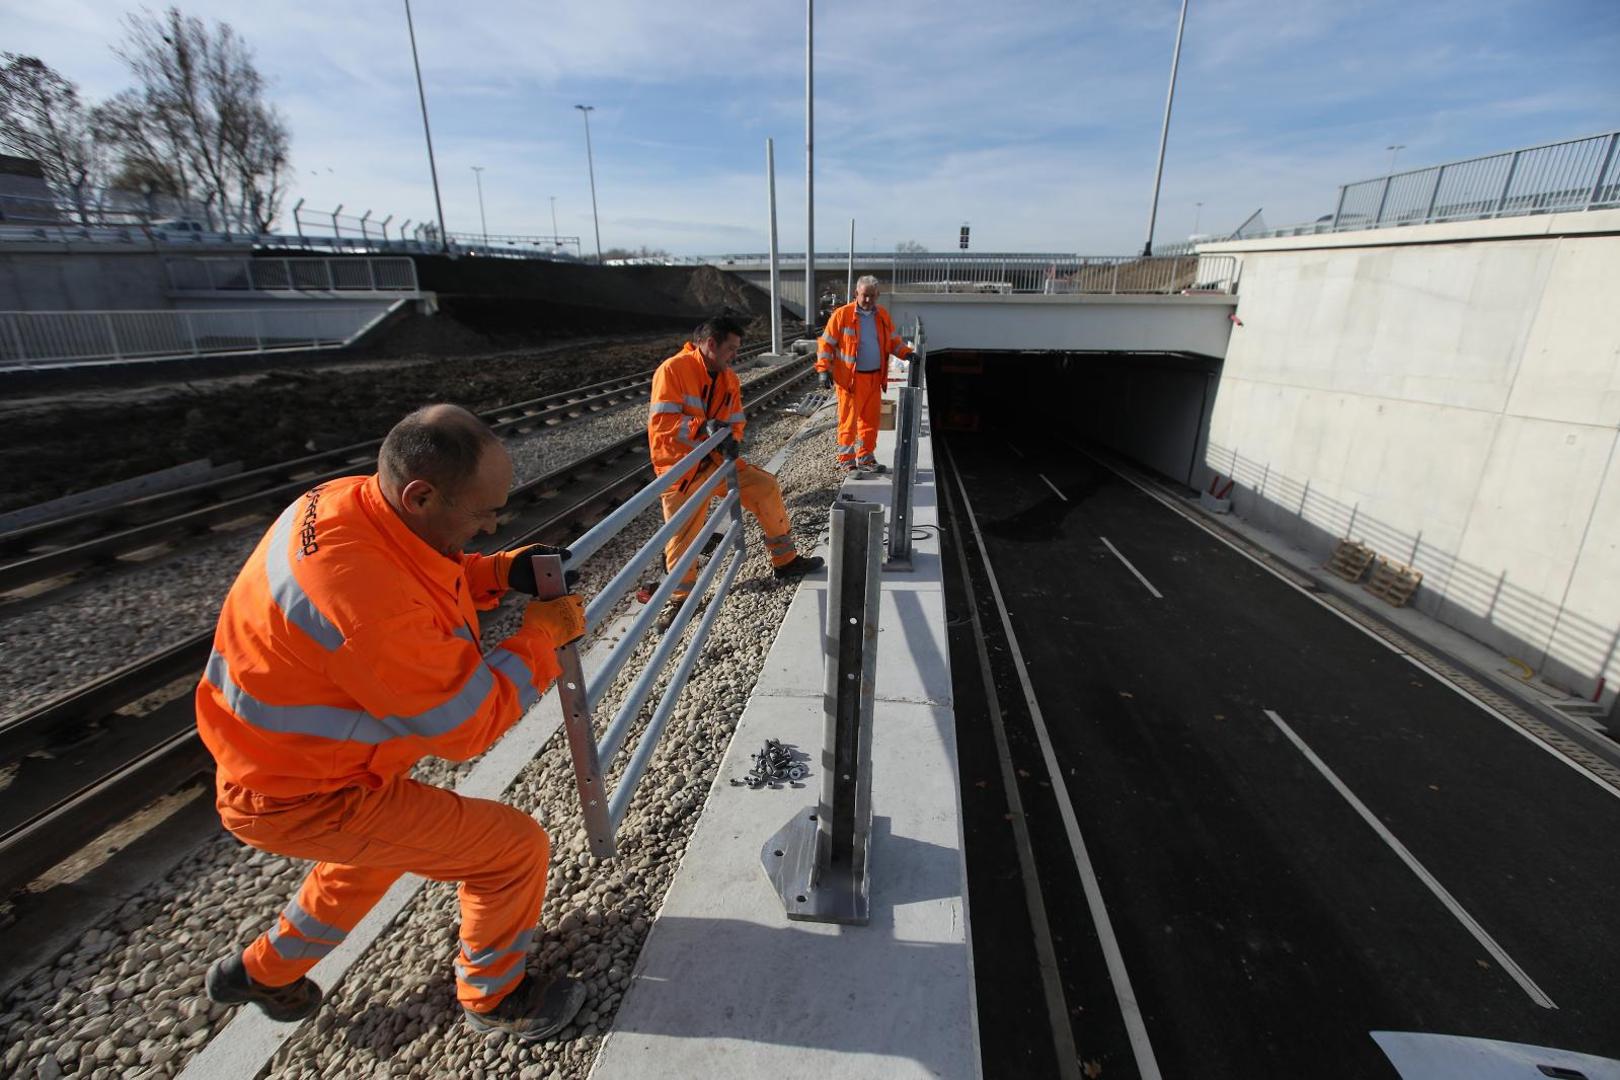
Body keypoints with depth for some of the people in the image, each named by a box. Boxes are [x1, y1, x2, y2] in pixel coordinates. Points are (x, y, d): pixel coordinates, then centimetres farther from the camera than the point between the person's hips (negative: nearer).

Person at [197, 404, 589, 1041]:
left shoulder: (350, 501, -12)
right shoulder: (371, 600, -39)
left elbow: (421, 581, 8)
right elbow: (469, 725, -28)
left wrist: (502, 572, -8)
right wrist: (544, 632, -18)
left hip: (279, 757, 9)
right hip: (304, 799, -9)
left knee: (382, 841, 35)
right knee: (515, 847, -4)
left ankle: (262, 971, 54)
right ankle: (493, 997, 23)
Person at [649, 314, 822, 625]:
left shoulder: (729, 379, 6)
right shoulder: (673, 370, -15)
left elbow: (736, 422, 9)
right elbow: (661, 421, -21)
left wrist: (731, 441, -14)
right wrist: (703, 428, -32)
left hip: (716, 461, 6)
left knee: (766, 487, -1)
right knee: (681, 537, -3)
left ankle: (785, 560, 14)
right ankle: (681, 599, 18)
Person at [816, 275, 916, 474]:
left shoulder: (882, 316, 10)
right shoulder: (842, 315, -6)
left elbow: (893, 341, 19)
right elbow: (826, 344, -3)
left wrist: (907, 353, 1)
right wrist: (824, 370, -12)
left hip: (874, 378, 5)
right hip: (850, 379, -5)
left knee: (870, 420, 11)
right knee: (849, 420, -1)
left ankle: (865, 458, 24)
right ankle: (846, 460, 11)